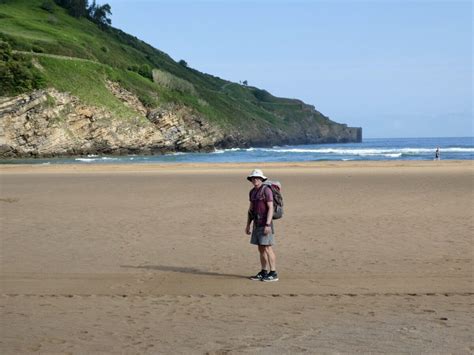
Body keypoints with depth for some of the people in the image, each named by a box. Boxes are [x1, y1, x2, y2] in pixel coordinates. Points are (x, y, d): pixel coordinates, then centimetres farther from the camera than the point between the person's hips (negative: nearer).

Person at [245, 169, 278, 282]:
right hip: (257, 224, 8)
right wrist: (248, 225, 15)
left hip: (265, 224, -8)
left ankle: (273, 274, -4)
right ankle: (264, 273, 15)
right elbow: (251, 209, 18)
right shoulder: (252, 192, 12)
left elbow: (271, 208, -19)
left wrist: (268, 225, -25)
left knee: (267, 248, -9)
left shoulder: (266, 190, -14)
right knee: (261, 249, 9)